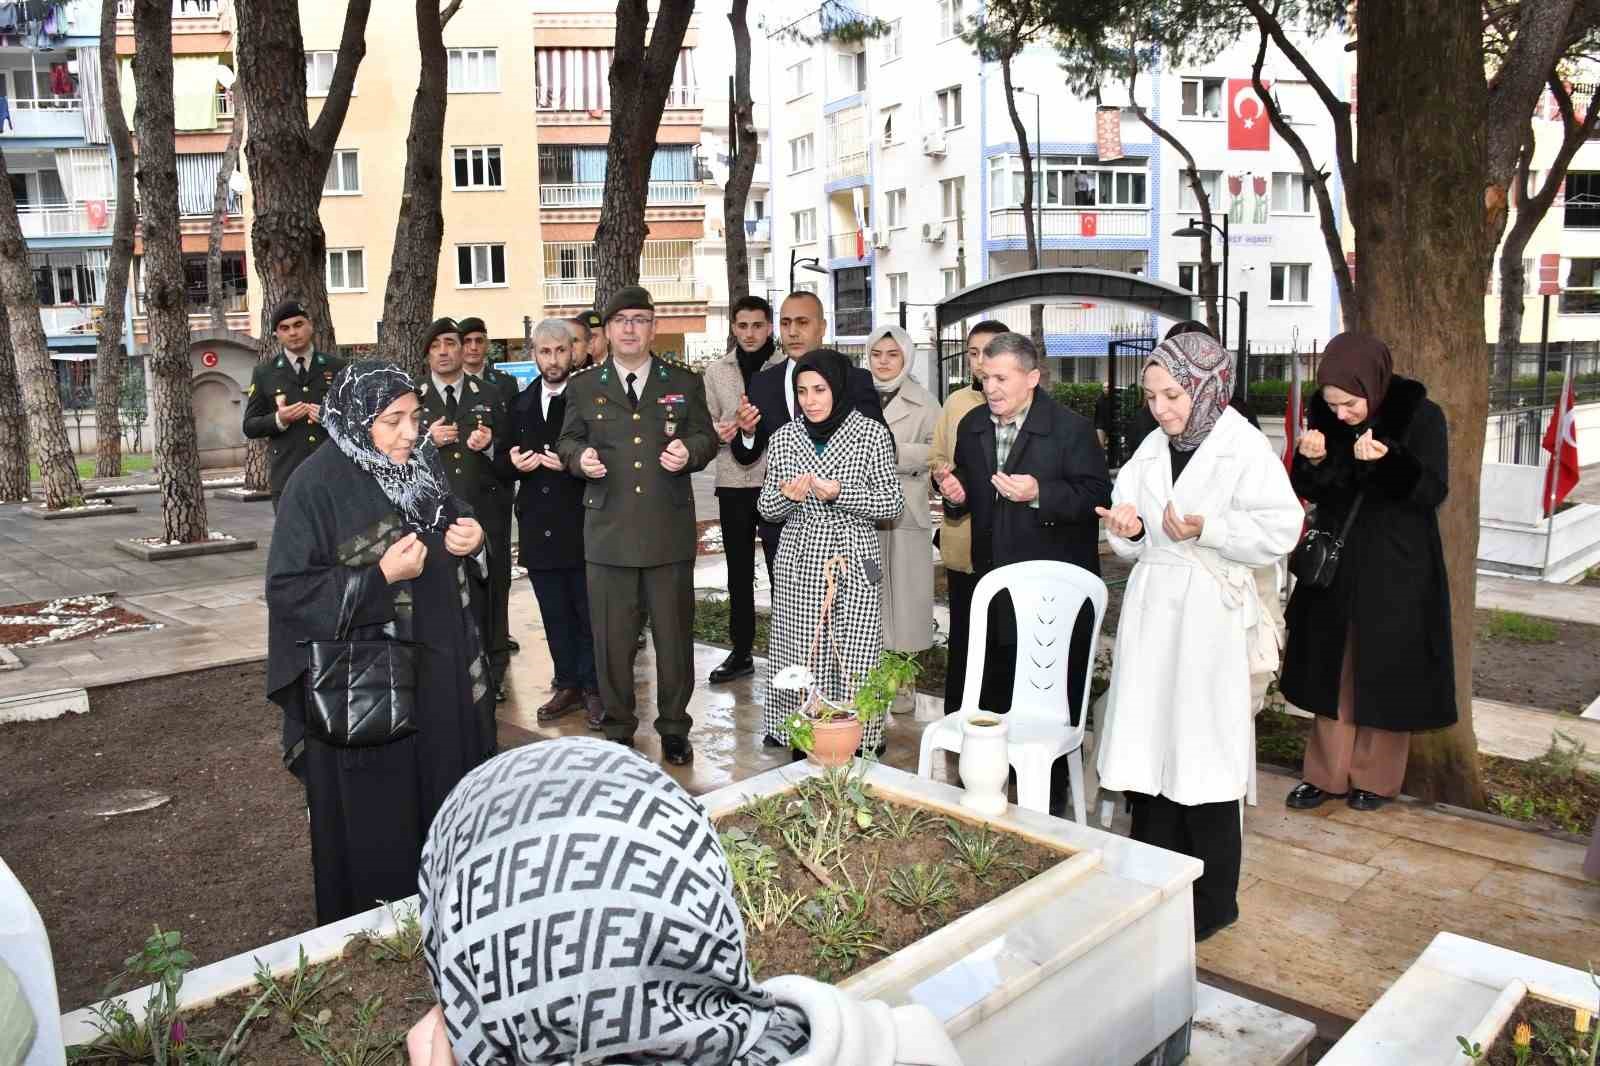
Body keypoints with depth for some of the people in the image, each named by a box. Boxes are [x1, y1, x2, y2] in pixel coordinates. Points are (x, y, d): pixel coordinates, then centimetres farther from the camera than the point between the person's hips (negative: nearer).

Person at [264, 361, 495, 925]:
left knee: (444, 792, 15)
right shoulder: (317, 485, -15)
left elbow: (456, 523, 18)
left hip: (439, 667, 6)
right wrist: (381, 576, -26)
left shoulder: (424, 465, 3)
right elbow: (290, 589, -17)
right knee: (374, 818, 5)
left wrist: (473, 538, -6)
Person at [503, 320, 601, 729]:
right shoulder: (522, 403, 13)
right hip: (538, 528, 5)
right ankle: (567, 685, 25)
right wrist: (515, 462, -3)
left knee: (589, 614, 3)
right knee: (555, 616, 14)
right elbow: (507, 459, 19)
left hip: (581, 527, -5)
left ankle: (593, 689, 16)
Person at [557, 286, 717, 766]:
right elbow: (568, 441, 12)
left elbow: (706, 437, 10)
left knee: (674, 631, 7)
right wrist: (580, 457, -11)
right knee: (612, 634, 6)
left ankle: (674, 726, 23)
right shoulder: (583, 386, 8)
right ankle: (618, 727, 22)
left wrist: (689, 451, -13)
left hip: (670, 528, 0)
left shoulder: (684, 382, 7)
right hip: (607, 529, 0)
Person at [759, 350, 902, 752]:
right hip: (798, 565, 2)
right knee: (800, 659, 3)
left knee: (853, 663, -3)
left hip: (854, 566, -2)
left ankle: (857, 744, 14)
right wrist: (787, 496, -11)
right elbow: (767, 509, 11)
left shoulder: (872, 434, -1)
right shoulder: (783, 438, 7)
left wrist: (840, 492, -15)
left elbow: (892, 505, -2)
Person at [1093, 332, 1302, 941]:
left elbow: (1280, 530, -13)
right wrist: (1129, 529, -7)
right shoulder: (1151, 449, 11)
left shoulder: (1245, 449, -7)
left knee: (1203, 756, 1)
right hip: (1151, 611, 6)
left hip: (1208, 618, -5)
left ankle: (1213, 902, 16)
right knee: (1149, 747, 8)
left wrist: (1205, 529, -23)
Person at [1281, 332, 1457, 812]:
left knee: (1383, 673, 6)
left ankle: (1375, 776, 21)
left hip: (1397, 568, -4)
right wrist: (1311, 461, -18)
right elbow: (1309, 492, 3)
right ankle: (1328, 772, 20)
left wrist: (1388, 460, -32)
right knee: (1332, 670, 9)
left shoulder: (1420, 416, -12)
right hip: (1336, 563, 4)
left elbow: (1433, 491, -15)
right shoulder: (1325, 417, -2)